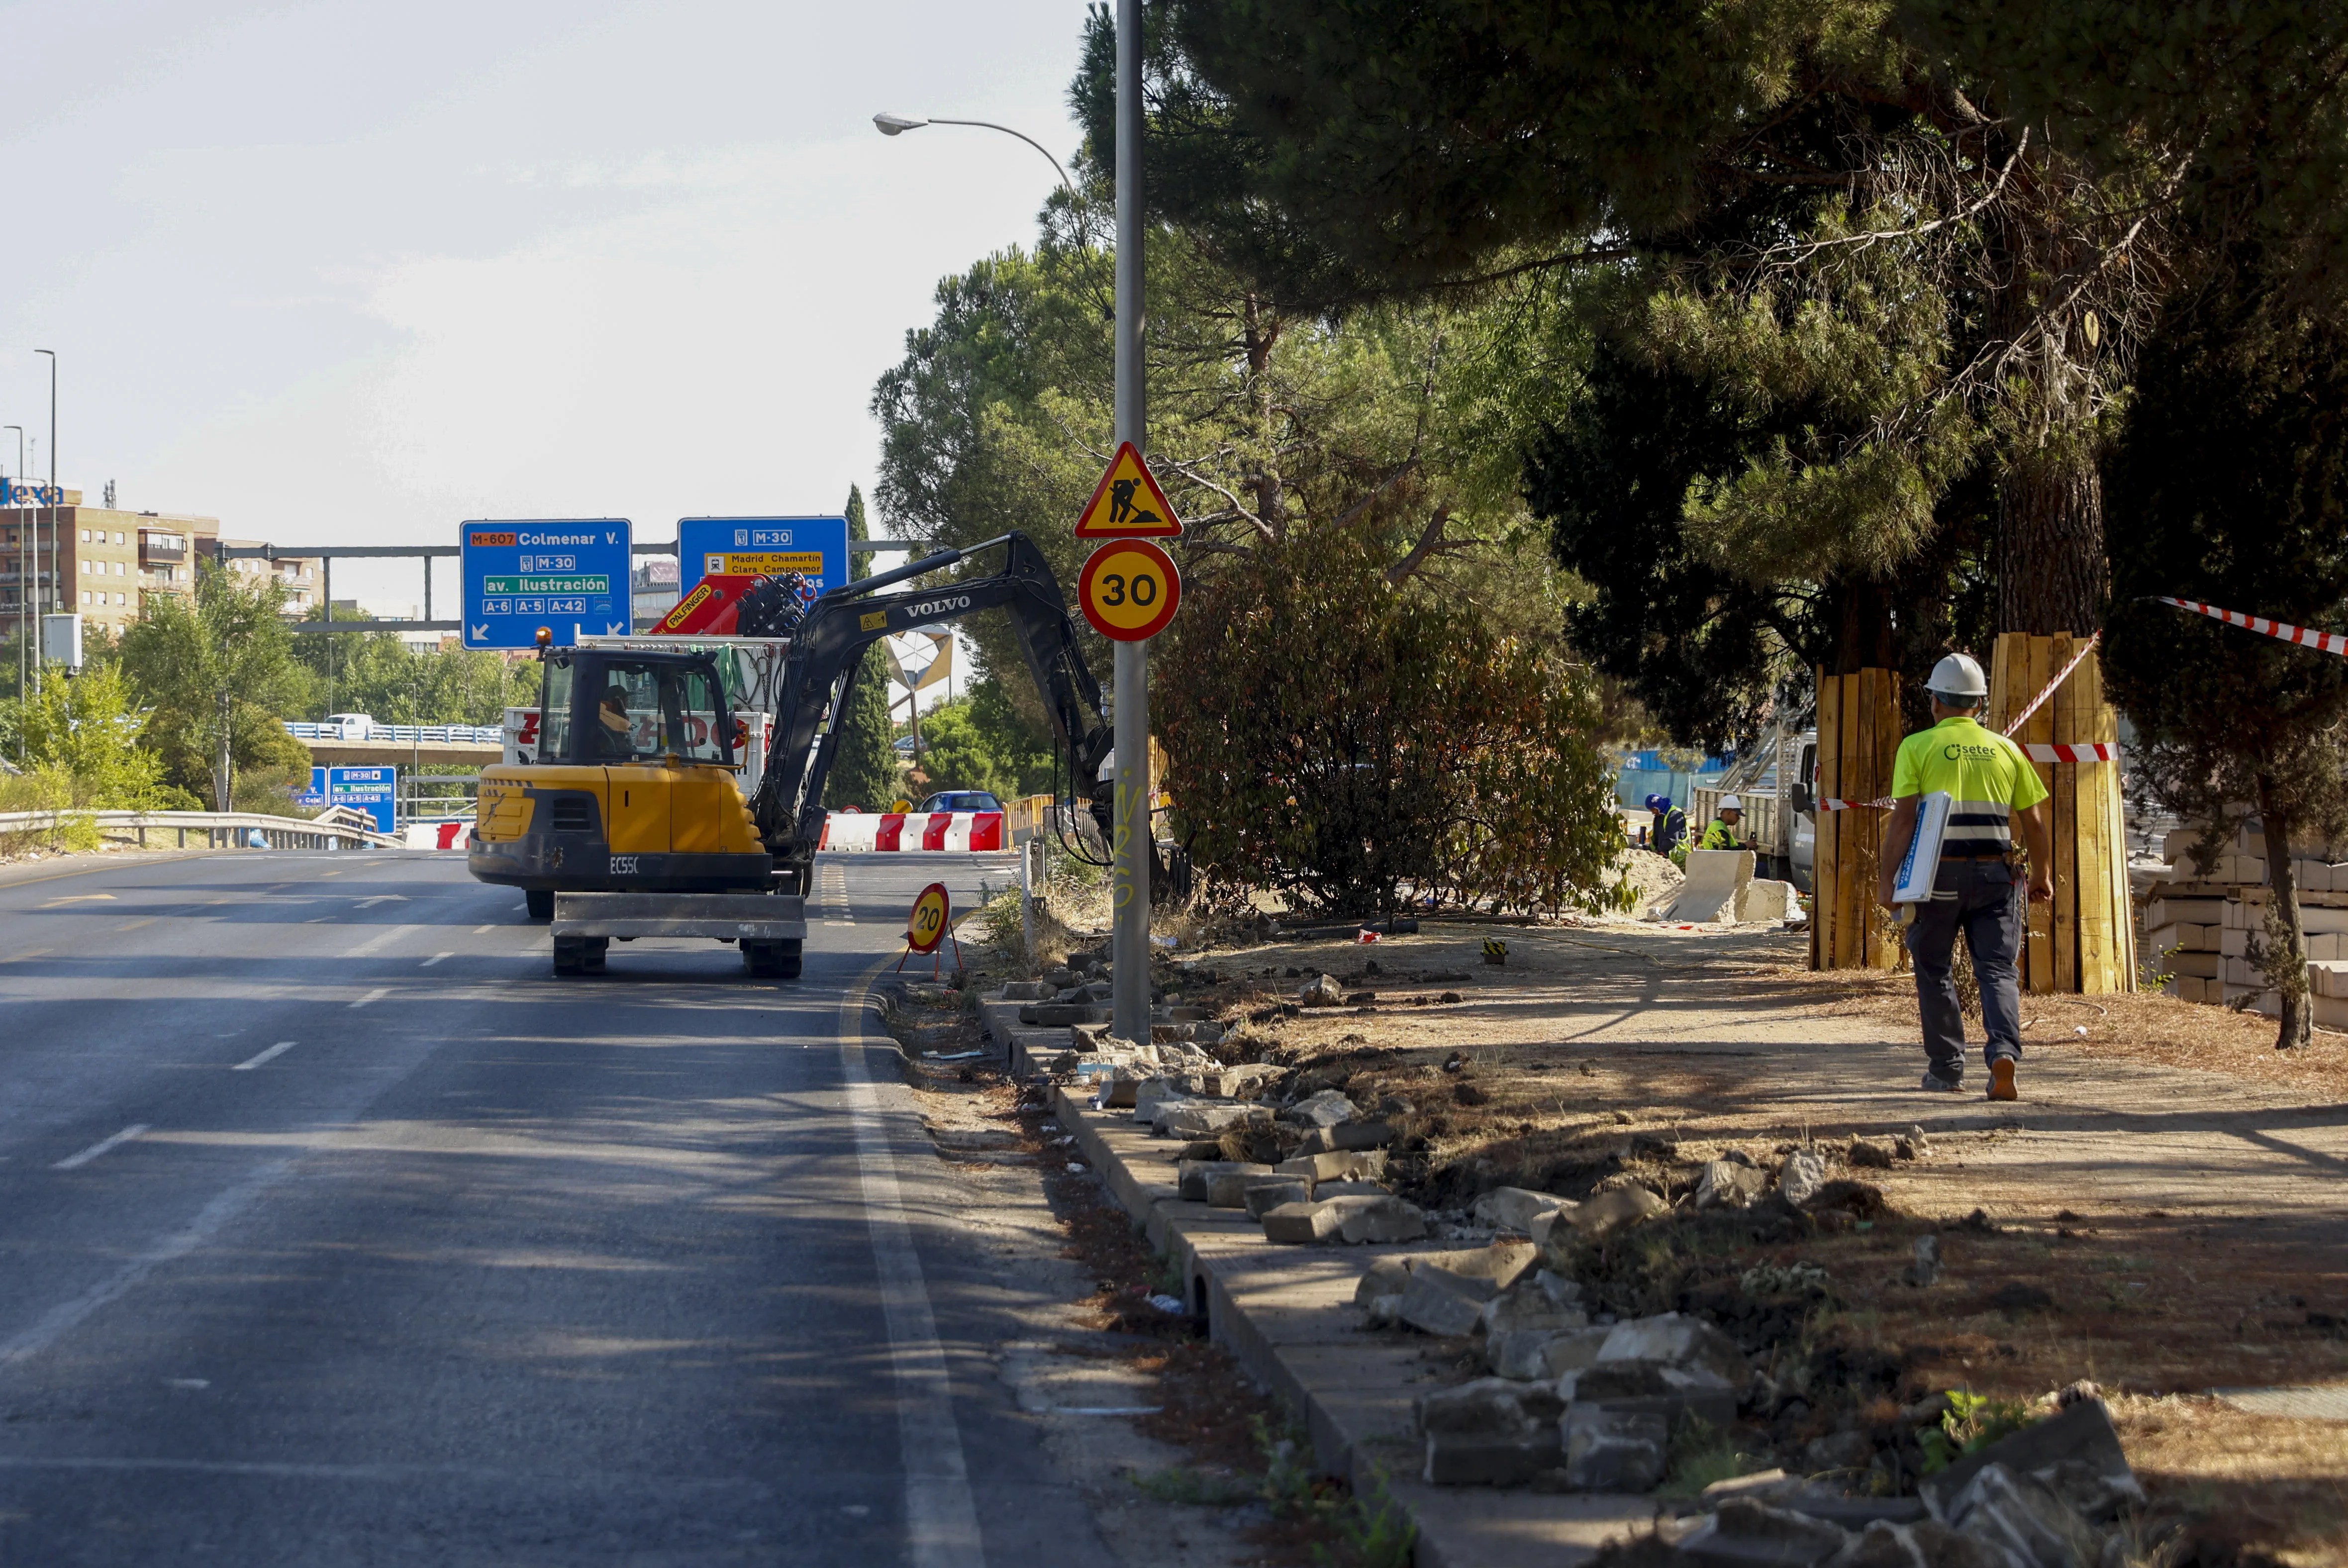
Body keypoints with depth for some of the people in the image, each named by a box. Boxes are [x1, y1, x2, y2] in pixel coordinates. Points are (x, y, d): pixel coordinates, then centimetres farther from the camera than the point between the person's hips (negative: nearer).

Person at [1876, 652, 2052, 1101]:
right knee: (1998, 969, 1)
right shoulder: (2006, 750, 9)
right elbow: (2034, 821, 9)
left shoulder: (1917, 748, 0)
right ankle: (2004, 1052, -21)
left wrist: (1886, 877, -8)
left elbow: (1903, 817, -9)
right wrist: (2042, 875, 21)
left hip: (1939, 873, -2)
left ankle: (1947, 1069, 15)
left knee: (1936, 972, 12)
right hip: (1995, 873, 2)